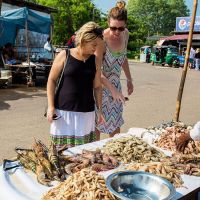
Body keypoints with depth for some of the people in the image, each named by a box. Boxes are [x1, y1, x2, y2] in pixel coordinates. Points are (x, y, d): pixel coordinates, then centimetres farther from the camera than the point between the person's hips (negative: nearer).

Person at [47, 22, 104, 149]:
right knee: (62, 148, 3)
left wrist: (100, 110, 7)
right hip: (64, 110, -2)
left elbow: (97, 87, 10)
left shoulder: (95, 60, 6)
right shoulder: (64, 56, -3)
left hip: (86, 112, 3)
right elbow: (51, 80, 0)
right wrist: (51, 107, -5)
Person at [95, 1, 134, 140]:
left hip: (116, 84, 7)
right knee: (98, 121, 1)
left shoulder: (125, 34, -3)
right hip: (101, 85, -7)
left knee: (116, 121, 16)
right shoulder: (102, 39, -24)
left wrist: (129, 80, 15)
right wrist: (112, 89, -30)